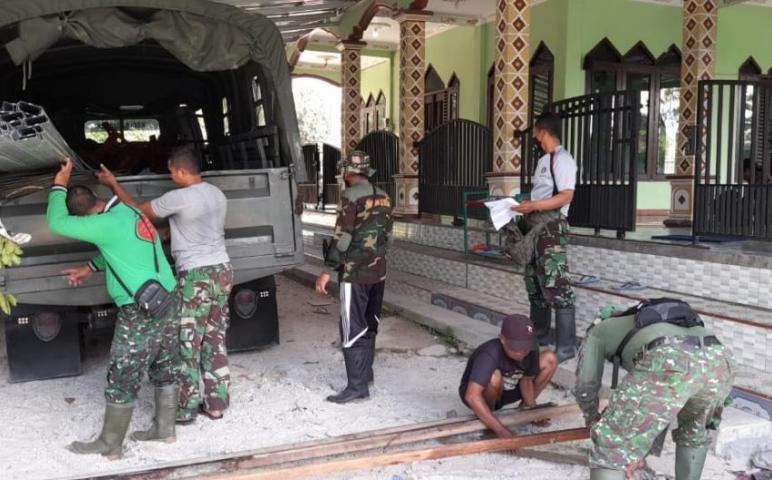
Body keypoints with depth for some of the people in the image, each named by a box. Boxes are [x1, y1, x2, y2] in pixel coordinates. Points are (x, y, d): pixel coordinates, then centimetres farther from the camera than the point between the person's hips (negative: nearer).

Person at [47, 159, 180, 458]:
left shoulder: (109, 224, -18)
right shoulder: (131, 212, 11)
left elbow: (57, 223, -15)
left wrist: (59, 185, -3)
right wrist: (89, 268, 27)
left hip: (141, 313, -9)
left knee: (122, 380, 3)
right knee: (166, 370, 16)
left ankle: (109, 445, 15)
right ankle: (164, 428, 27)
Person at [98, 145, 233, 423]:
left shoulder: (178, 198, -16)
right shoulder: (217, 195, 8)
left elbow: (139, 212, -3)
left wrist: (114, 184, 9)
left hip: (196, 277, -7)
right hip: (221, 270, 7)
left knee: (186, 346, 4)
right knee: (215, 342, 14)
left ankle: (185, 409, 12)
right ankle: (216, 404, 20)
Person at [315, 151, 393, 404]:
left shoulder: (351, 196, -13)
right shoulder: (384, 197, 10)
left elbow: (342, 237, -18)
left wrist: (327, 271, -15)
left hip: (355, 273, -8)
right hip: (379, 272, 8)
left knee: (352, 329, -3)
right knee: (369, 325, 19)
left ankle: (357, 385, -1)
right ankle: (365, 372, 30)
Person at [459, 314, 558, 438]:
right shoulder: (489, 355, -39)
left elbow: (526, 380, -9)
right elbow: (472, 397, -48)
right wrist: (501, 431, -50)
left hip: (506, 391, 5)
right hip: (479, 395, -5)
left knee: (550, 360, -9)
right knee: (495, 377, -39)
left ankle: (525, 407, 6)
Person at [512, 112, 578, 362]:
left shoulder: (562, 158, -10)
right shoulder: (543, 160, 18)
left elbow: (566, 196, -19)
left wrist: (533, 206, -26)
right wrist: (522, 203, 13)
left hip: (552, 227, -10)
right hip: (534, 226, 10)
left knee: (556, 286, -11)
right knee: (534, 283, 15)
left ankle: (566, 346, -8)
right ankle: (539, 335, 27)